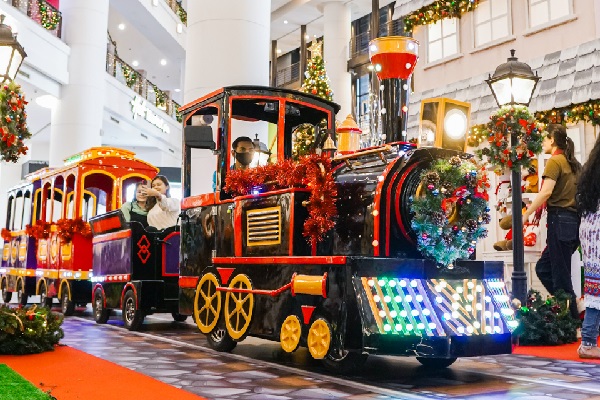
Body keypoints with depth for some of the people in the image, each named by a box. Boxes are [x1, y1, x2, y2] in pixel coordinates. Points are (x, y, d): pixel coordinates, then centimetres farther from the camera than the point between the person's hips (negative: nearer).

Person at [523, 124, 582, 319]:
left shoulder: (555, 160, -7)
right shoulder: (573, 163, 17)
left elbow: (546, 192, -19)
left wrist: (525, 215, -16)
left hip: (560, 220, -8)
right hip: (575, 220, 8)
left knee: (560, 275, -1)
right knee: (543, 268, 15)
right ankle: (572, 302, 10)